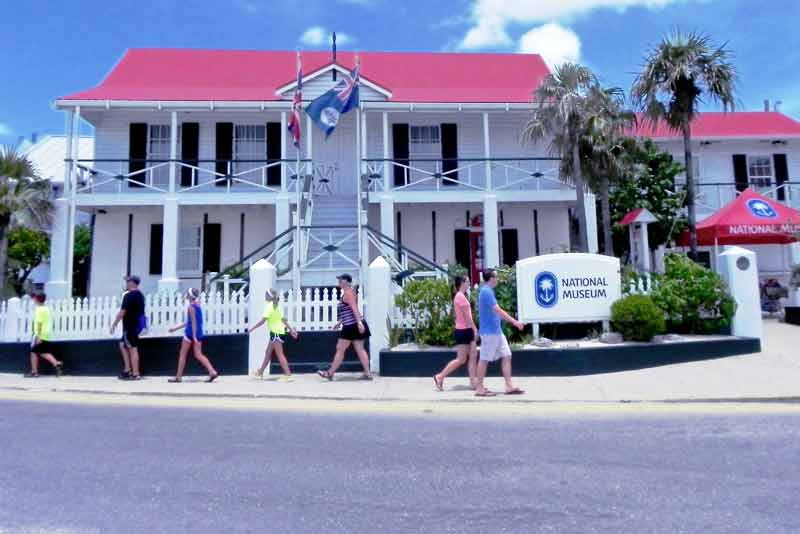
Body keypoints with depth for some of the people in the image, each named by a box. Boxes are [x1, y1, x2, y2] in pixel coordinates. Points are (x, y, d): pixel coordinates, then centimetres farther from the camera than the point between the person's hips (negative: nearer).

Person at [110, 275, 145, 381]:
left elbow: (122, 312, -17)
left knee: (132, 349, -4)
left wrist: (114, 324, -8)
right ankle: (127, 369, 18)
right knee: (123, 344, 18)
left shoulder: (129, 296, -14)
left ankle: (135, 374, 0)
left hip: (130, 326, -9)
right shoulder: (140, 295, 14)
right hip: (137, 324, 9)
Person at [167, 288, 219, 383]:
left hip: (191, 333, -8)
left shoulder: (191, 307, -12)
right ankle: (212, 372, -7)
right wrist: (176, 327, 27)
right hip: (198, 333, 8)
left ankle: (178, 377, 14)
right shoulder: (197, 305, 13)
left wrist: (194, 336, -22)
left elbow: (193, 322, -18)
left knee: (182, 354, 6)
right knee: (198, 355, 6)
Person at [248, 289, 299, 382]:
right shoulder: (276, 306, 14)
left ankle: (288, 375, -7)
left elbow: (262, 321, -18)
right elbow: (283, 319, 15)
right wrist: (291, 329, 16)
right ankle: (260, 372, 29)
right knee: (268, 353, 18)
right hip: (276, 332, 9)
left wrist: (252, 328, -11)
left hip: (276, 333, -9)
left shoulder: (269, 306, -14)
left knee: (280, 354, -7)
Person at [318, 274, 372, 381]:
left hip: (351, 326, -10)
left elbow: (355, 308, -23)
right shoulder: (348, 291, 18)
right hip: (352, 326, 10)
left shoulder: (348, 292, -12)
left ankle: (330, 373, 9)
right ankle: (367, 373, 6)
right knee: (360, 349, 7)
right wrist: (339, 323, 29)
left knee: (340, 349, 0)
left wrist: (359, 322, -31)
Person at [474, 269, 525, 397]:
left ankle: (509, 386, 10)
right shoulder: (486, 291, -17)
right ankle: (479, 389, 7)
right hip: (489, 332, -10)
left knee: (506, 356, 8)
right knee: (484, 359, -2)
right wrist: (515, 321, -23)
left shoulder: (488, 291, 14)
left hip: (496, 331, 10)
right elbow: (498, 310, -23)